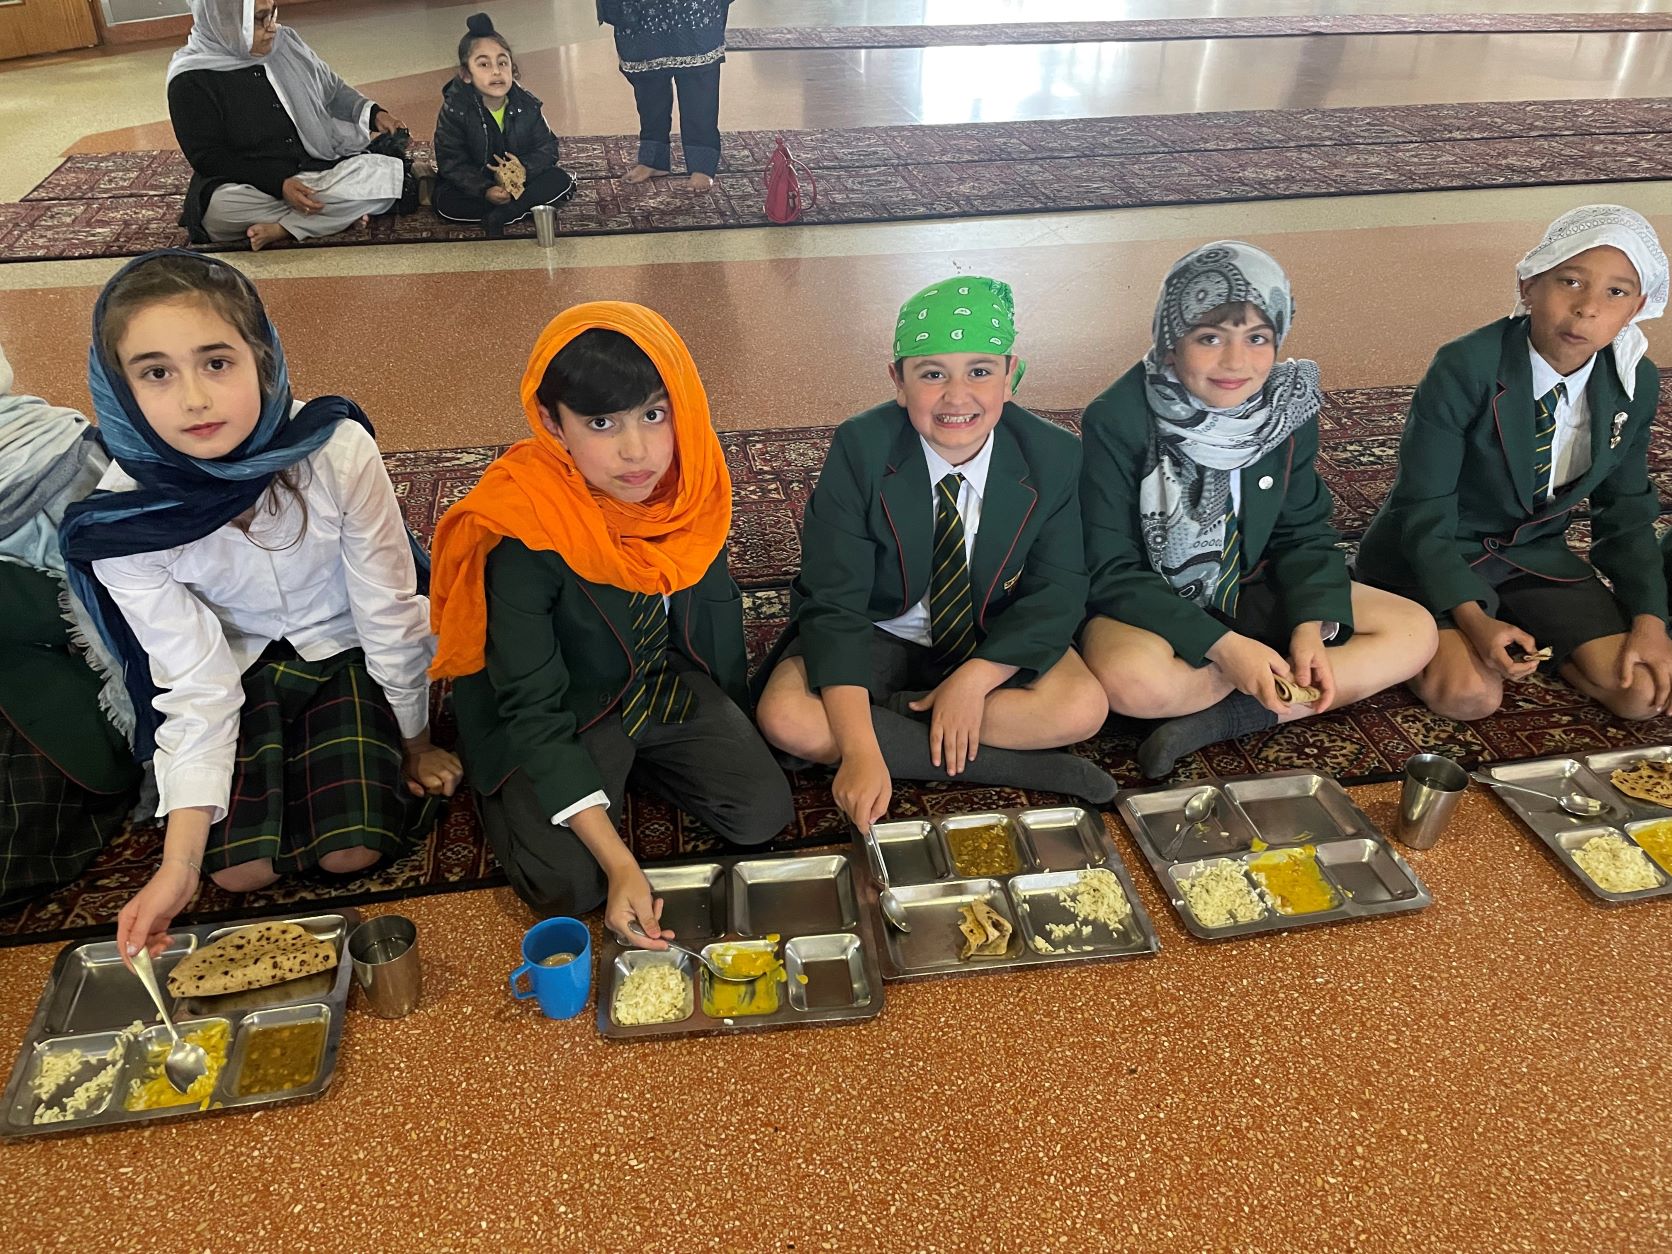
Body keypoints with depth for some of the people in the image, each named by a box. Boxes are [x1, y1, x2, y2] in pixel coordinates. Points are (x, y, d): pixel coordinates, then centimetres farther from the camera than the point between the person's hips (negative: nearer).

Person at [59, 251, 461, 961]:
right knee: (239, 868, -12)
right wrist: (178, 868, -25)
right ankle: (285, 761, 19)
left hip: (347, 653, -1)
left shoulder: (337, 450, -29)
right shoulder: (122, 520, -23)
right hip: (239, 669, 1)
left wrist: (416, 743, -3)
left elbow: (390, 611, -16)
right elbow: (196, 686, -20)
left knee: (352, 849, -13)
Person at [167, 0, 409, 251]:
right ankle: (340, 212, -22)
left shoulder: (285, 42, 5)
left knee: (388, 172, -21)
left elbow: (332, 90, 20)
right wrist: (278, 184, -23)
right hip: (251, 186, -4)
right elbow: (207, 157, -11)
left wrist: (374, 114, 1)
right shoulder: (191, 80, -9)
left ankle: (282, 229, -23)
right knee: (220, 207, -38)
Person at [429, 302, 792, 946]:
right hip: (560, 715, -4)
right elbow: (534, 708, -27)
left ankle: (632, 764, 15)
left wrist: (731, 726, 14)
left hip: (666, 684, 4)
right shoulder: (523, 535, -30)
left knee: (763, 812, -10)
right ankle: (503, 790, 12)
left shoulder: (689, 485, -16)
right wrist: (620, 863, -33)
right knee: (569, 882, -20)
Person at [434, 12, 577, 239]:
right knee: (446, 204, -30)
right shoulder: (454, 109, -19)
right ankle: (525, 204, -23)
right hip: (474, 184, -3)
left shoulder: (527, 103, -9)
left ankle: (499, 215, -27)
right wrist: (485, 191, -35)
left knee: (561, 180, -18)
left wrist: (525, 168, -29)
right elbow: (451, 163, -19)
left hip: (519, 177, 3)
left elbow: (547, 147, -6)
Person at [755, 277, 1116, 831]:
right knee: (786, 718, -28)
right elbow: (835, 604, -24)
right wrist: (859, 752, -35)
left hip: (994, 644, 1)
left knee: (1083, 708, -25)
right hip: (876, 636, -1)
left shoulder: (1053, 457, -15)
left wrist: (976, 678, -27)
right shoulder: (860, 451, -22)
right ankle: (1007, 763, -22)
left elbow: (1057, 592, -10)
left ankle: (890, 712, -15)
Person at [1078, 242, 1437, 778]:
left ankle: (1217, 721, -20)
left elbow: (1303, 534, 2)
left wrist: (1312, 625, -17)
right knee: (1132, 679, -39)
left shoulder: (1289, 407, -6)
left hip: (1246, 593, 5)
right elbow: (1110, 571, -20)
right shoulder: (1116, 420, -21)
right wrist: (1220, 646, -28)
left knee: (1414, 632, -8)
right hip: (1148, 607, -5)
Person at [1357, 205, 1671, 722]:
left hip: (1535, 553, 5)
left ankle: (1526, 638, 13)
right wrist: (1472, 618, -29)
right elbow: (1423, 510, -19)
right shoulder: (1466, 369, -23)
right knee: (1469, 694, -28)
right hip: (1433, 555, -5)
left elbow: (1626, 512, 6)